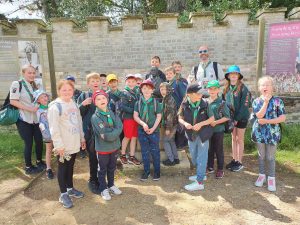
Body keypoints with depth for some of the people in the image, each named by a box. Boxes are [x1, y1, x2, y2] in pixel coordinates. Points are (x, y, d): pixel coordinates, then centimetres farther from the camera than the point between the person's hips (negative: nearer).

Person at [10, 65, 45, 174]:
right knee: (28, 143, 1)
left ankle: (39, 161, 28)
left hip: (35, 119, 6)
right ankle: (28, 167, 18)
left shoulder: (34, 85, 12)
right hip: (24, 120, -6)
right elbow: (13, 101, -15)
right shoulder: (17, 84, -9)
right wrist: (30, 109, -20)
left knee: (39, 141, 8)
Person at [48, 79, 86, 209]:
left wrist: (82, 138, 15)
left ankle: (70, 188, 34)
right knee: (63, 167, 8)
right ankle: (63, 194, 21)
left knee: (70, 166, 18)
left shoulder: (74, 104, 8)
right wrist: (59, 145, -18)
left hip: (74, 143, 6)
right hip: (63, 145, -6)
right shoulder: (55, 106, -14)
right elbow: (54, 128, -17)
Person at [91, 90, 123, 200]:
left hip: (114, 146, 5)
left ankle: (111, 185, 41)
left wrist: (109, 135, -22)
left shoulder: (112, 113, 0)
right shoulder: (95, 117, -16)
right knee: (102, 170, 13)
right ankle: (104, 189, 31)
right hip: (102, 148, -5)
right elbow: (103, 134, -23)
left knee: (112, 168, 21)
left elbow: (119, 127, -12)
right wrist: (114, 134, -13)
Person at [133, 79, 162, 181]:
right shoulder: (138, 102, 1)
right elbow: (135, 116, 0)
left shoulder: (156, 102, -3)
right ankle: (146, 171, 25)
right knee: (144, 152, 11)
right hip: (142, 130, 2)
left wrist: (153, 128, -12)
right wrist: (143, 124, -16)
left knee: (155, 151, 6)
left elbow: (159, 116, -2)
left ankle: (157, 171, 21)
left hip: (154, 130, -2)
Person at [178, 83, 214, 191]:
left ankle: (199, 182, 11)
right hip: (191, 135, 4)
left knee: (201, 158, 2)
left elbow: (212, 118, -6)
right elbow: (180, 118, 2)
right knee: (194, 158, 19)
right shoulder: (184, 104, -8)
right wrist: (185, 123, -19)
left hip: (203, 135, -4)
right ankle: (201, 174, 42)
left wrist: (201, 124, -20)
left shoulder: (205, 103, -14)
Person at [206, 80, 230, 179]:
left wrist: (215, 122, -20)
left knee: (219, 150, 8)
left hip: (218, 130, -4)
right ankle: (210, 167, 32)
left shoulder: (221, 103, -11)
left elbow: (227, 117, -11)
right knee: (209, 149, 16)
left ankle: (220, 169, 23)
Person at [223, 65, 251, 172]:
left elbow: (244, 105, -16)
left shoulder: (243, 88, -14)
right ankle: (234, 160, 25)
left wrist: (237, 118, -17)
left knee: (239, 139, 3)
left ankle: (240, 162, 16)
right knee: (233, 138, 13)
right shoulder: (227, 88, 3)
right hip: (231, 117, 5)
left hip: (241, 117, -5)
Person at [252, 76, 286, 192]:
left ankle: (271, 178, 23)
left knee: (270, 157, 6)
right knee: (261, 155, 14)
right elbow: (259, 115, -17)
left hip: (272, 133, -2)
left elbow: (283, 118, -10)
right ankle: (262, 175, 31)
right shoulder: (256, 101, -3)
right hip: (259, 132, 2)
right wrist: (266, 101, -22)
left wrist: (267, 121, -18)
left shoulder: (277, 101, -6)